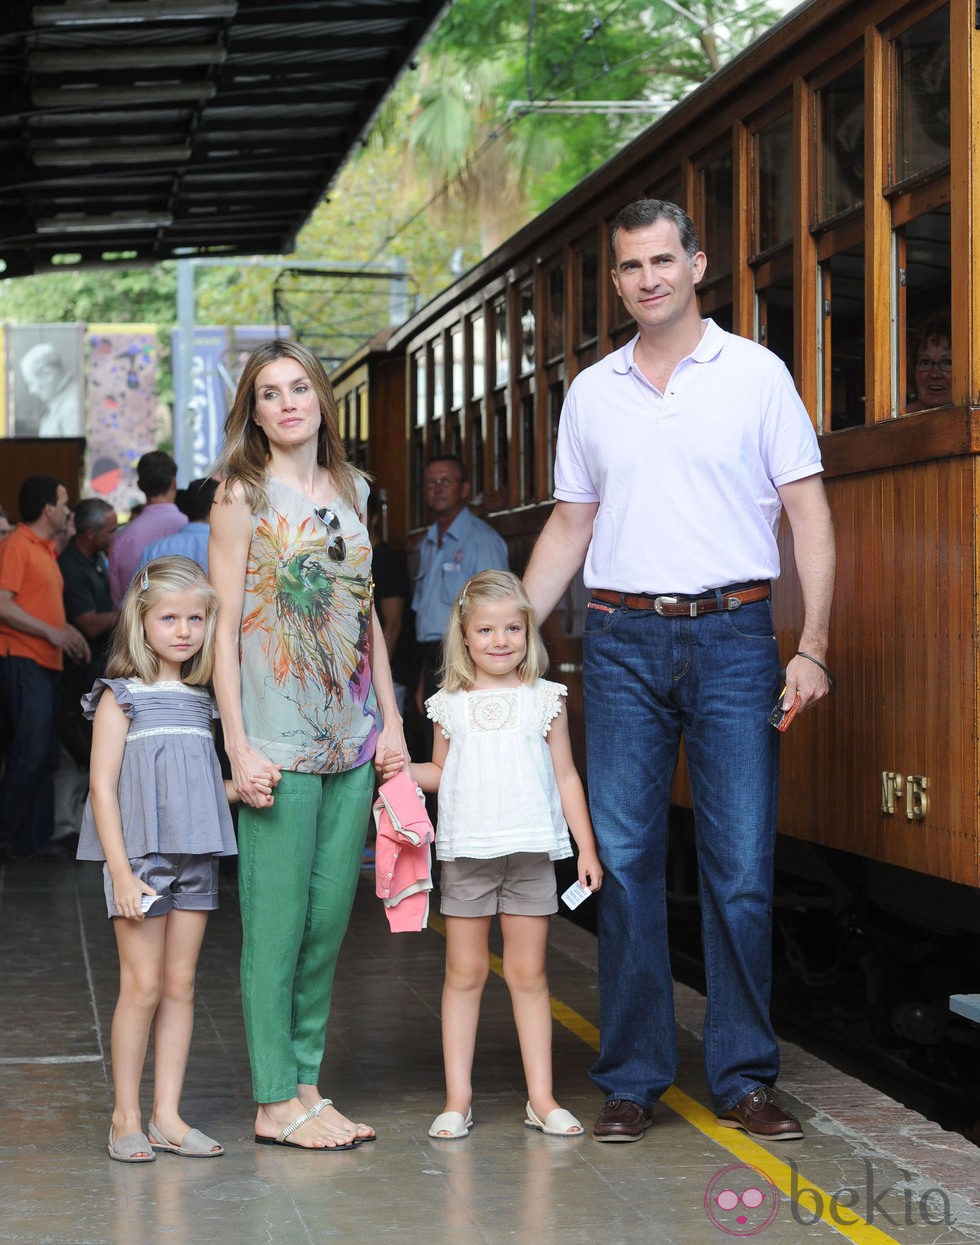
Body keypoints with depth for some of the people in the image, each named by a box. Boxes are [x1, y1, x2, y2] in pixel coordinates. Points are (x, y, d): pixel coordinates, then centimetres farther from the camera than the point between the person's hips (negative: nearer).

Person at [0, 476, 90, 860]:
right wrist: (51, 632, -15)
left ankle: (35, 839, 12)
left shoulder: (45, 550, 20)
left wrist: (66, 630, 11)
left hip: (47, 663, 10)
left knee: (45, 756, 9)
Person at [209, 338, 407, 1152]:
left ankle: (306, 1083, 16)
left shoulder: (350, 490, 14)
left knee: (330, 917, 8)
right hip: (279, 740, -6)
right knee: (277, 921, -3)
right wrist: (238, 747, -12)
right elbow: (225, 626, -6)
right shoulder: (243, 497, -2)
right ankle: (276, 1101, 3)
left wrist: (392, 719, 11)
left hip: (351, 739, 6)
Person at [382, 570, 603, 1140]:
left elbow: (566, 776, 7)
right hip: (465, 852, 1)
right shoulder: (450, 705, 6)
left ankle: (541, 1097, 10)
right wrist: (406, 770, -2)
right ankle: (458, 1097, 9)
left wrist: (587, 847, 4)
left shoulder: (544, 699, 4)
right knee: (465, 972, 4)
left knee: (528, 973, 4)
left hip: (531, 853, -1)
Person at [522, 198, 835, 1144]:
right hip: (622, 641, 2)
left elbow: (810, 516, 2)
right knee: (622, 860, 1)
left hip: (732, 638, -2)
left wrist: (813, 648, -7)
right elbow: (568, 528, 18)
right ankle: (631, 1081, 9)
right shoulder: (591, 393, 12)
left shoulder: (756, 376, 4)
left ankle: (745, 1079, 7)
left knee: (741, 866, -3)